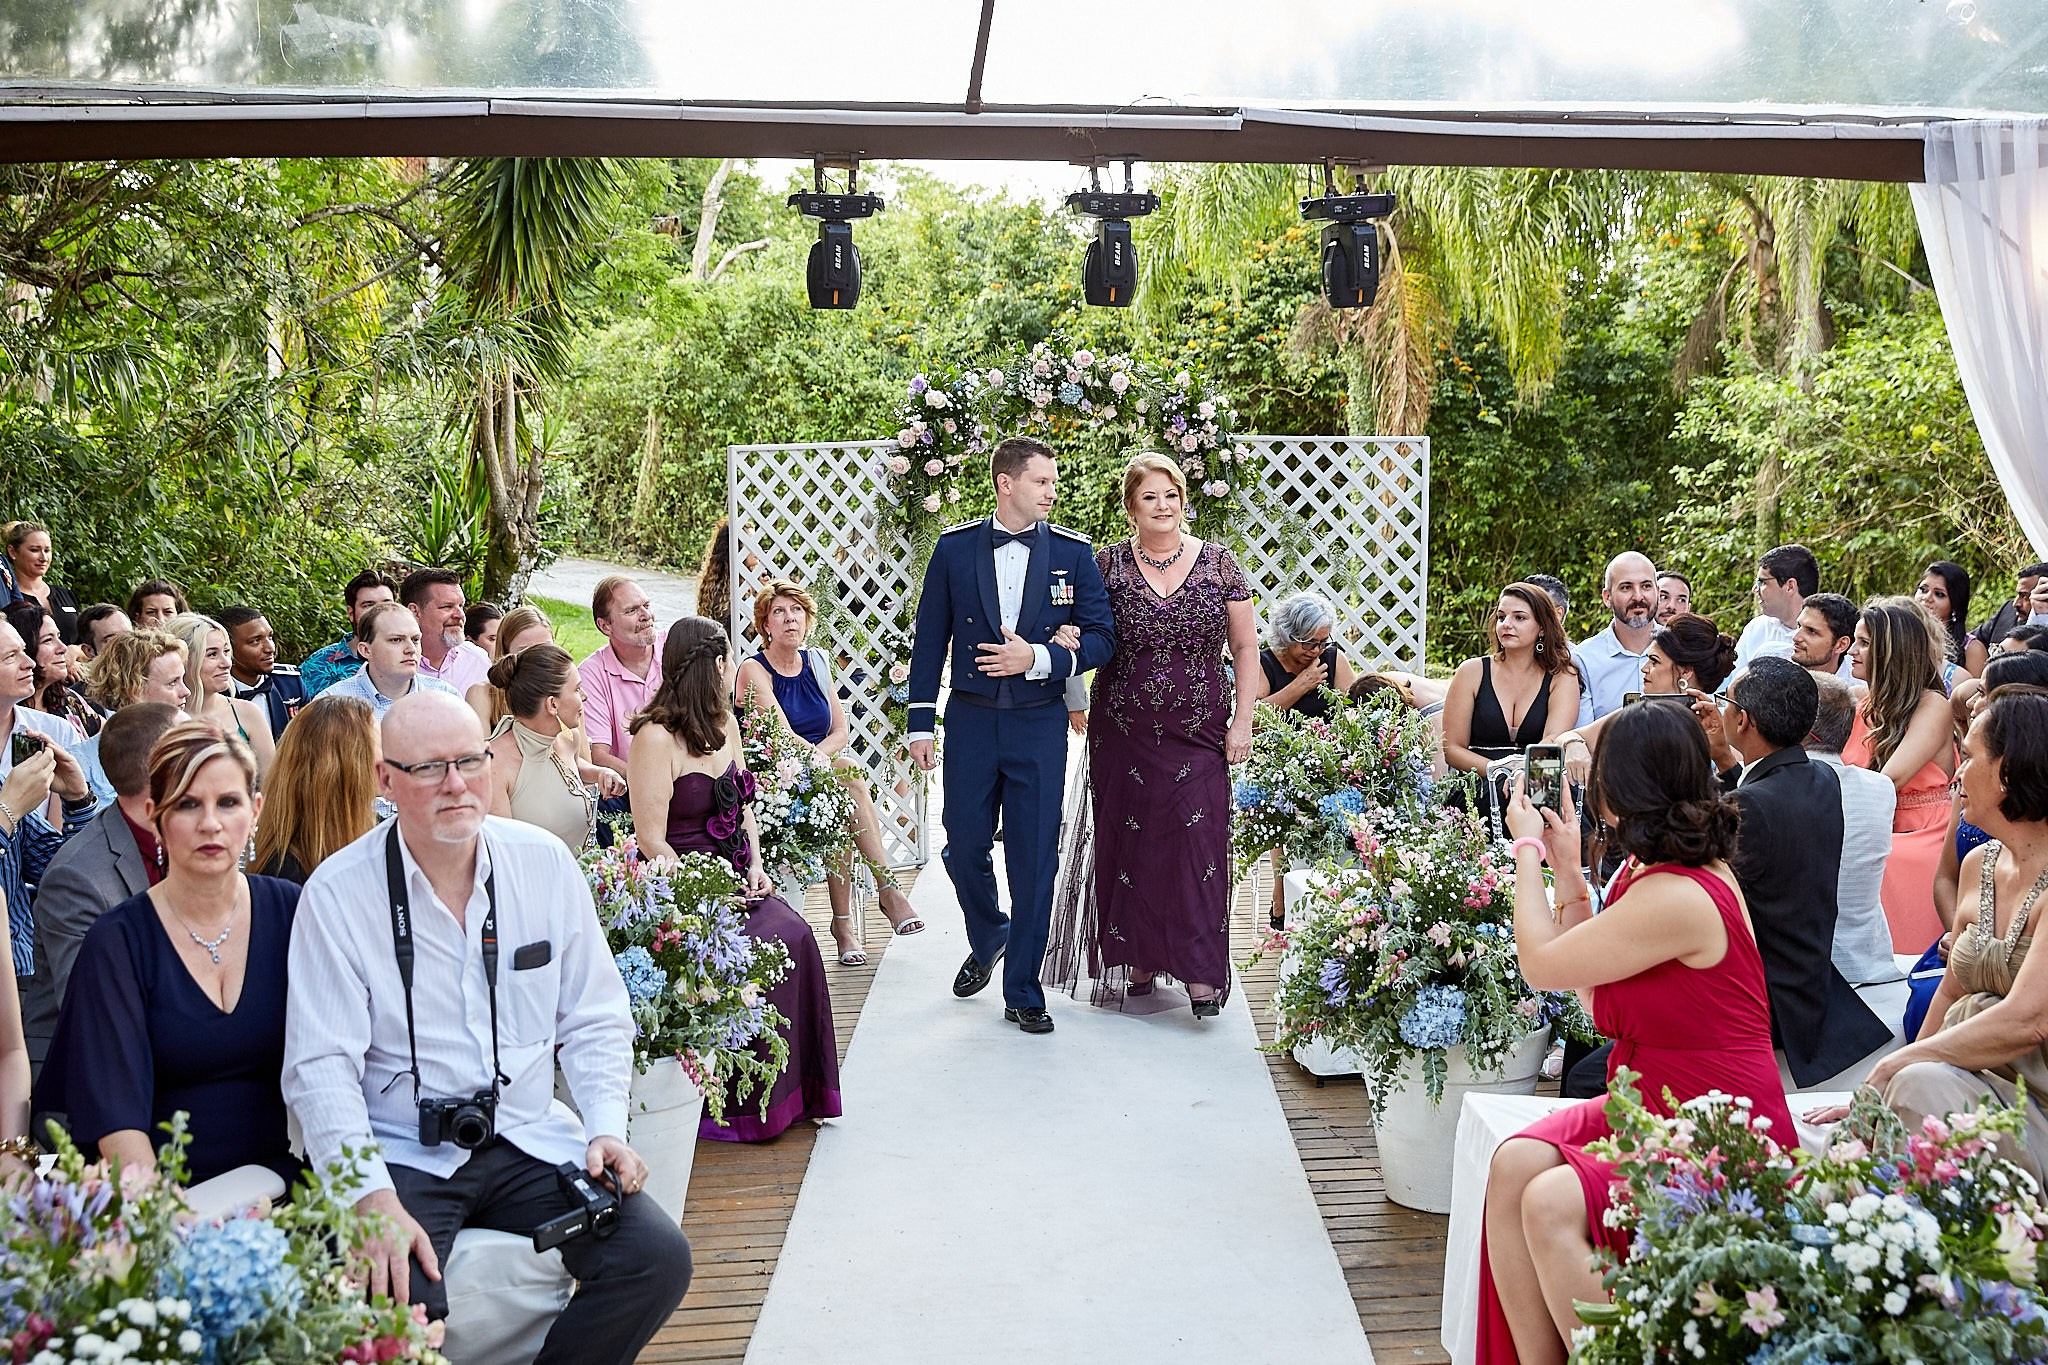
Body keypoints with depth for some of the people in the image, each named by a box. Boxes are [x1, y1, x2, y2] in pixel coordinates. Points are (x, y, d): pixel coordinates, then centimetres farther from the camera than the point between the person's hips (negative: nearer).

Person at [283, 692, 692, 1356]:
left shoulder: (545, 862, 2)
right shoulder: (337, 894, -7)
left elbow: (594, 1020, 8)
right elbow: (320, 1068, -11)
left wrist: (606, 1127, -6)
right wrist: (372, 1195, -24)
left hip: (531, 1139, 3)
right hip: (401, 1153, -3)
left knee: (658, 1256, -17)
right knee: (392, 1294, -32)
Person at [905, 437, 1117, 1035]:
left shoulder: (1072, 552, 1)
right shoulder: (954, 548, 2)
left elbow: (1102, 638, 0)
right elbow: (929, 641, 5)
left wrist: (1038, 659, -15)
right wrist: (920, 723, 1)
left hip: (1039, 724, -1)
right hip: (970, 721, 1)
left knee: (1034, 859, 1)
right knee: (964, 848, 7)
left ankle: (1022, 991, 14)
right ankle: (987, 940, 38)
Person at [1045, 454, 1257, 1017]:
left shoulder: (1218, 563, 3)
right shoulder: (1107, 564, 2)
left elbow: (1245, 647, 5)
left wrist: (1242, 722, -1)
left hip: (1198, 733, 0)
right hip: (1124, 733, 1)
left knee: (1197, 840, -7)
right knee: (1129, 842, 4)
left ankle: (1199, 972, -2)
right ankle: (1140, 959, 18)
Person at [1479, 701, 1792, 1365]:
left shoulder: (1676, 898, -24)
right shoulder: (1647, 869, 8)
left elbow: (1542, 965, -13)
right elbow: (1590, 981, 17)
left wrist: (1528, 849, 0)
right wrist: (1567, 869, 13)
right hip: (1648, 1106, 9)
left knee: (1554, 1204, -26)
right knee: (1513, 1166, -13)